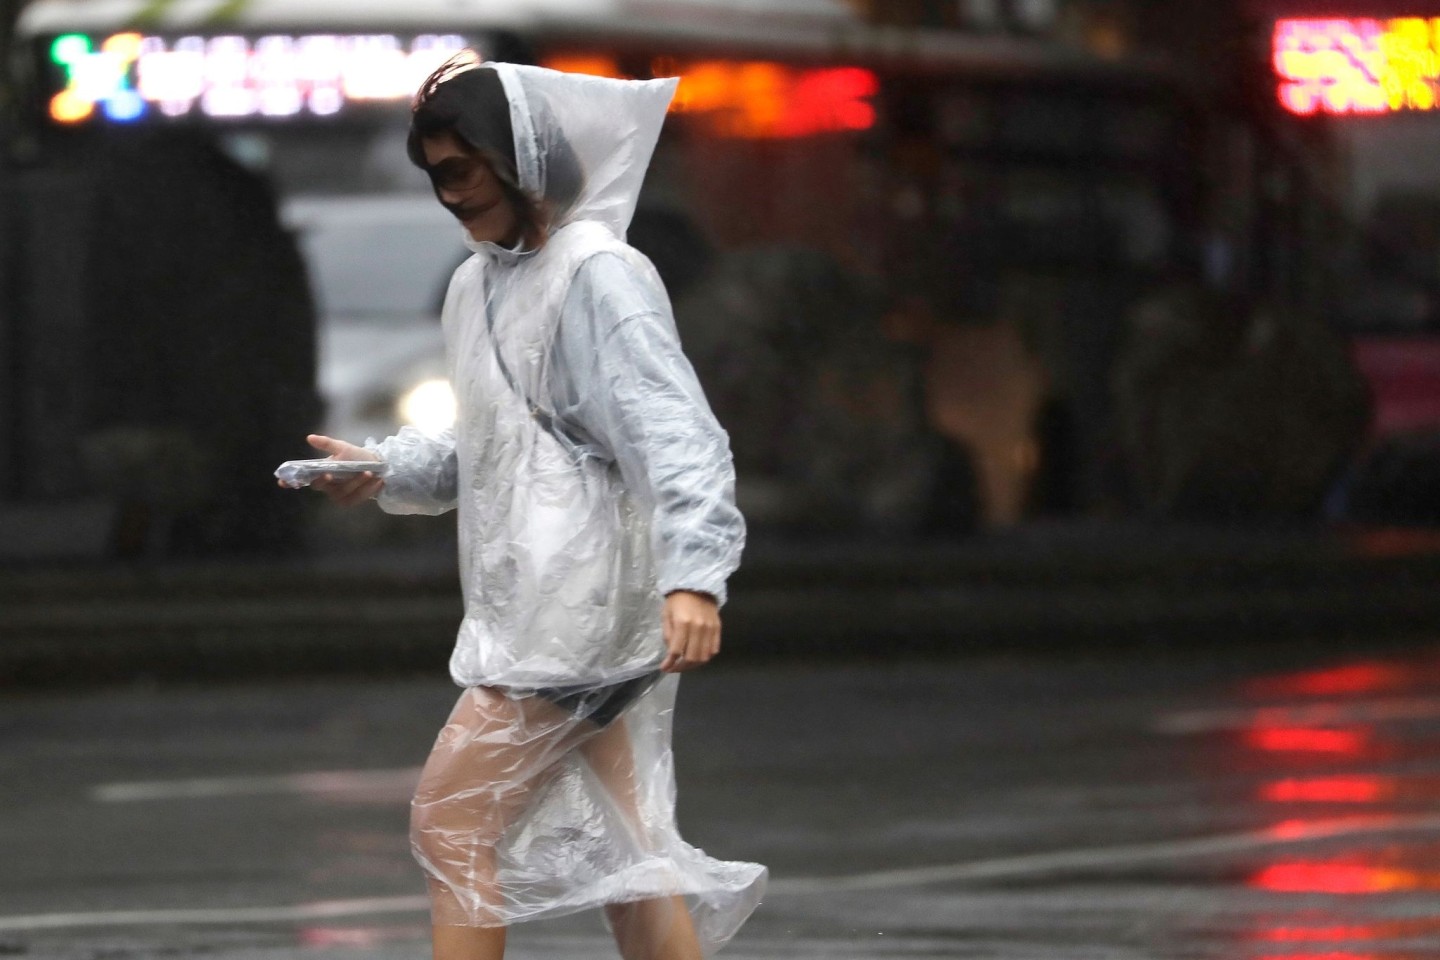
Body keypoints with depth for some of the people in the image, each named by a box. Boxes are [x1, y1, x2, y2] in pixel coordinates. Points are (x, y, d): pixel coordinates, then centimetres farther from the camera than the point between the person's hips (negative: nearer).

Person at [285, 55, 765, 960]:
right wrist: (387, 471, 7)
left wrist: (695, 575, -35)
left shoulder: (599, 275, -13)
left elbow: (678, 435, -22)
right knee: (618, 848, 10)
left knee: (451, 822, -9)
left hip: (579, 607, -9)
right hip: (529, 606, 9)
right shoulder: (480, 283, 15)